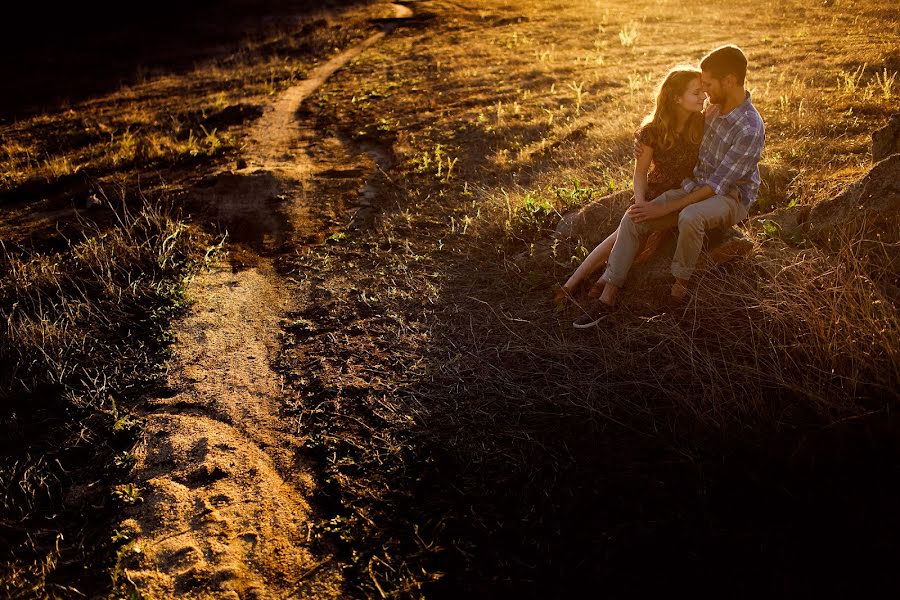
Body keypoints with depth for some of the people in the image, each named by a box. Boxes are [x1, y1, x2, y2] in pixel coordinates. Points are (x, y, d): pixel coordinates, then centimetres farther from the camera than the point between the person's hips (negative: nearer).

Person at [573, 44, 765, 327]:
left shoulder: (750, 129, -23)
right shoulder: (716, 107, 1)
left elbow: (718, 185, -24)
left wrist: (663, 209, -25)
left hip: (731, 197, -7)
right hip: (695, 185, 7)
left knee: (689, 217, -42)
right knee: (634, 218, -15)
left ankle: (679, 287, -19)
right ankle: (607, 298, -15)